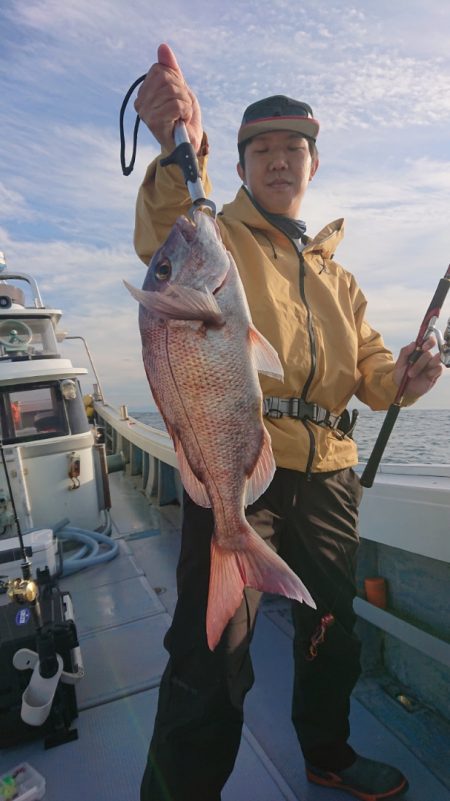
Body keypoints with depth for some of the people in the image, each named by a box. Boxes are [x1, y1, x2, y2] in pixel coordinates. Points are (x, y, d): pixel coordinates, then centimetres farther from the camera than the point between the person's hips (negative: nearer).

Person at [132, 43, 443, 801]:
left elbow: (368, 366, 17)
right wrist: (182, 151, -42)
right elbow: (167, 234, -22)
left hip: (326, 475, 7)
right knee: (213, 658, -9)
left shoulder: (336, 275, 19)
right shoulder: (217, 237, 3)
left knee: (331, 630, 22)